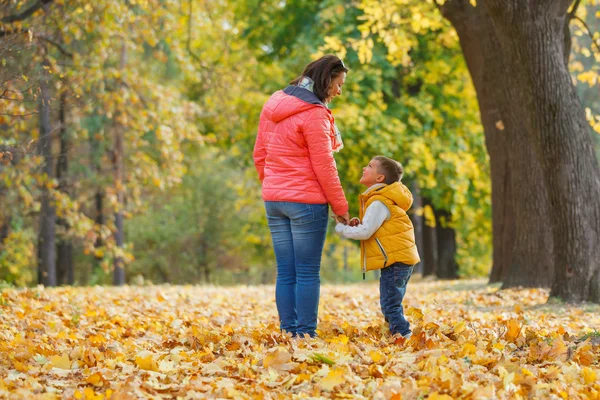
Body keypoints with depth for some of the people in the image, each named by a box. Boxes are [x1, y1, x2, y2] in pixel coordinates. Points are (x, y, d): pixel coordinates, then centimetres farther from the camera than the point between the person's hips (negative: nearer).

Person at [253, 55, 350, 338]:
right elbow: (324, 166, -13)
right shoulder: (314, 113, -13)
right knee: (308, 274, -2)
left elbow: (259, 154, 15)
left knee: (285, 273, 9)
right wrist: (341, 208, -5)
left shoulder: (273, 105, 10)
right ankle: (306, 334, -2)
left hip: (273, 200, 7)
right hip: (306, 201, -7)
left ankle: (289, 333, 9)